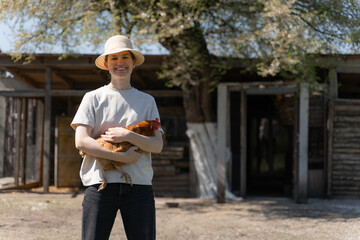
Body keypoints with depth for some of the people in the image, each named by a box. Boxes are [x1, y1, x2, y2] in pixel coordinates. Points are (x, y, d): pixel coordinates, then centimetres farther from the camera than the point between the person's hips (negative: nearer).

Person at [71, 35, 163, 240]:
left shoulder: (147, 100, 15)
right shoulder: (93, 98, 9)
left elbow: (157, 145, 6)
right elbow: (81, 141, -3)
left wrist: (128, 135, -12)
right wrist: (123, 157, -11)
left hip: (139, 184, 2)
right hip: (100, 182, -2)